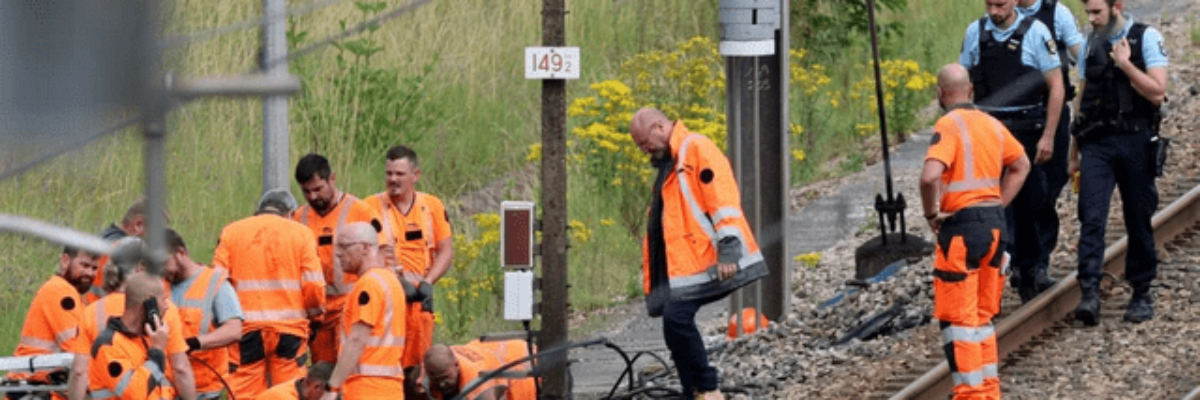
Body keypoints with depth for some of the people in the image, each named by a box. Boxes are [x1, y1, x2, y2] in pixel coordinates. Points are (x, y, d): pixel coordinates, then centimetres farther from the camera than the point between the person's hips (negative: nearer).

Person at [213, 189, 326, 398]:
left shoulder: (231, 232, 7)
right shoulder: (301, 233, 3)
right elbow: (314, 285, -1)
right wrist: (314, 314, 17)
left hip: (246, 328, 1)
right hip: (290, 328, 0)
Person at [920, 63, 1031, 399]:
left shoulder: (949, 126, -13)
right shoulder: (991, 124, 10)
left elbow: (930, 176, -27)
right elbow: (1021, 165, 24)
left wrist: (931, 213, -12)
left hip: (962, 226, -7)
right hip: (995, 223, 7)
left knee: (958, 318, -1)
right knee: (982, 315, 17)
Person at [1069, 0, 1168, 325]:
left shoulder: (1146, 39, -3)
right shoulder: (1092, 44, 12)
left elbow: (1157, 92, -11)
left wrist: (1125, 64, -17)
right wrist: (1075, 151, 20)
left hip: (1134, 140, -3)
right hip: (1096, 144, 3)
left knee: (1138, 220, 6)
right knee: (1091, 217, -11)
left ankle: (1142, 293, 19)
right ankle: (1089, 295, -17)